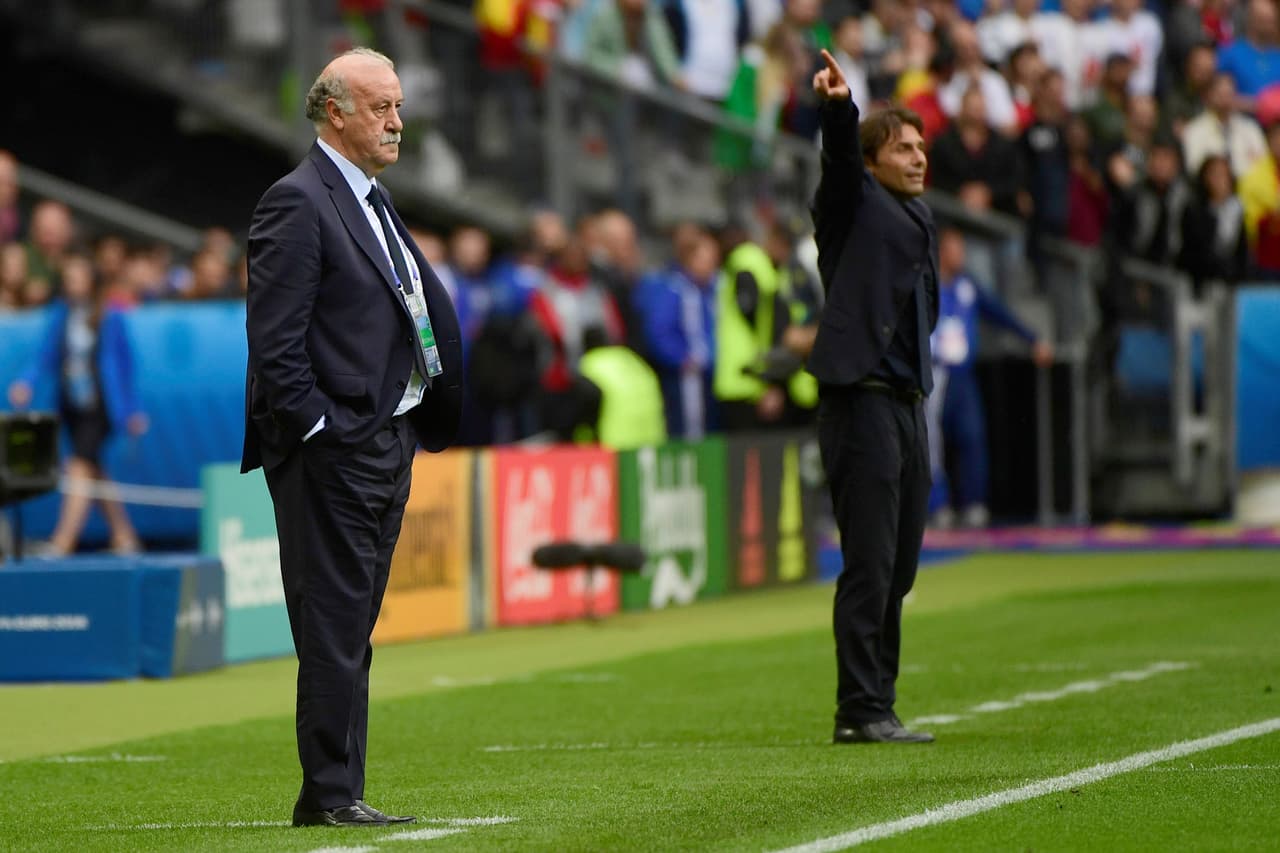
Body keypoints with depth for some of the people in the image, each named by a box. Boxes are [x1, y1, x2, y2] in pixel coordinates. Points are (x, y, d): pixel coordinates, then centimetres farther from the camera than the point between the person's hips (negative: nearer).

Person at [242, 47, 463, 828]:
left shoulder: (375, 200, 18)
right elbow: (275, 340, -16)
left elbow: (430, 307, 23)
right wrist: (318, 431, -18)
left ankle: (336, 791, 15)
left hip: (388, 443, 9)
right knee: (334, 625, -7)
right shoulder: (297, 203, -11)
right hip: (334, 449, -9)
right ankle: (331, 794, -4)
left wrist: (435, 419, 13)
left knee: (354, 624, 11)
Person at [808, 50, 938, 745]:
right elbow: (840, 155, -22)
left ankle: (876, 706, 15)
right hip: (860, 400, -8)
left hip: (907, 401, 8)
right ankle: (859, 713, -8)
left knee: (897, 570, 10)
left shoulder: (919, 218, 20)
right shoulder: (853, 201, -2)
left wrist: (918, 377, 16)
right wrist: (838, 107, -41)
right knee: (869, 565, -10)